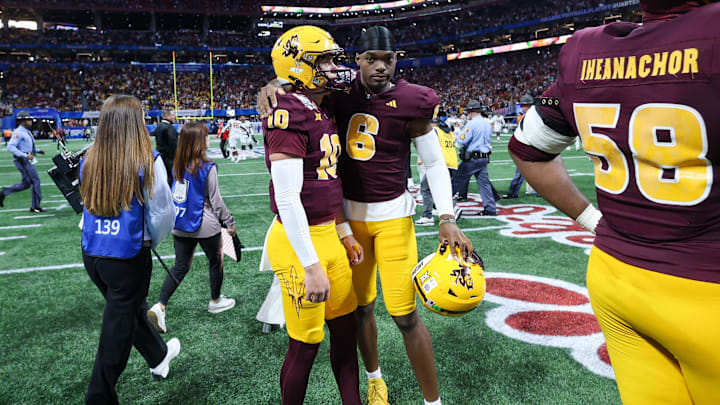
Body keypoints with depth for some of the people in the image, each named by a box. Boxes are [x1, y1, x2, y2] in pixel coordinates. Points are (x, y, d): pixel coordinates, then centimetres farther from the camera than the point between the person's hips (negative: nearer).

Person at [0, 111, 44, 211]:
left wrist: (38, 150, 12)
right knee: (35, 180, -7)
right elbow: (10, 147, -22)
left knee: (26, 183, 13)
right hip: (22, 160, -10)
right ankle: (36, 206, -1)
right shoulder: (18, 132, -14)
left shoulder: (27, 132, 16)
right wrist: (25, 155, -28)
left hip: (27, 160, 10)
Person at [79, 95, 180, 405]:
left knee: (130, 309, 25)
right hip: (129, 257, -5)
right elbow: (164, 214, -10)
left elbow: (88, 206, 8)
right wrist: (151, 240, 9)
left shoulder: (88, 161, -3)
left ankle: (159, 357, 49)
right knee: (117, 328, 9)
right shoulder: (147, 163, -16)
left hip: (92, 254, 6)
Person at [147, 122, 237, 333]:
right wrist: (230, 222, 0)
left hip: (180, 227, 6)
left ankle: (159, 306, 0)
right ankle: (215, 301, 33)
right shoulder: (207, 168, -16)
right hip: (206, 227, -5)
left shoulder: (177, 166, 2)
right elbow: (216, 200, -12)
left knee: (180, 267, 12)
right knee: (215, 261, 17)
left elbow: (177, 195, 11)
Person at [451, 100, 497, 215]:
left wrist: (455, 136, 3)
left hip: (472, 158, -7)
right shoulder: (487, 122, 10)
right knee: (484, 182, 8)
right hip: (485, 157, 7)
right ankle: (490, 208, 8)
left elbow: (462, 141, -17)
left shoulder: (471, 123, -14)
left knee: (458, 180, 4)